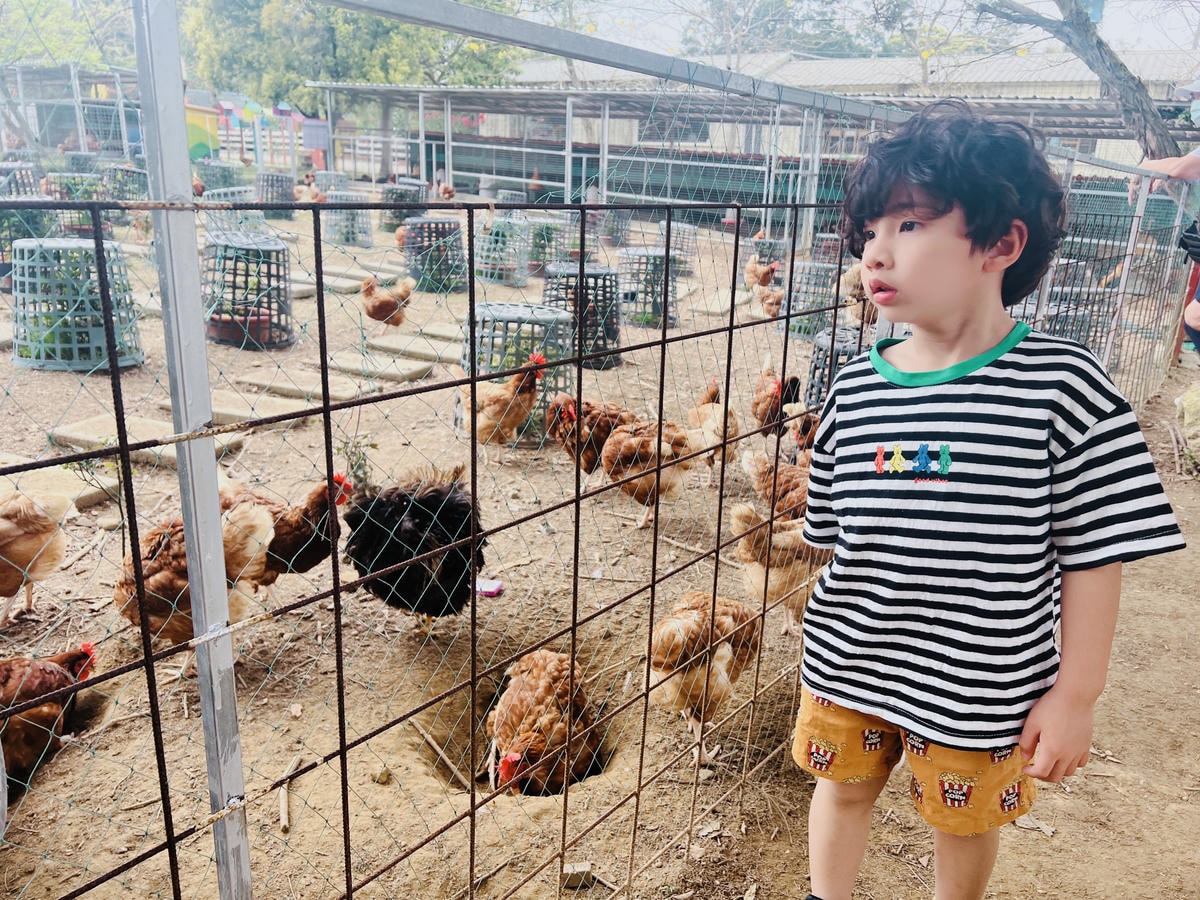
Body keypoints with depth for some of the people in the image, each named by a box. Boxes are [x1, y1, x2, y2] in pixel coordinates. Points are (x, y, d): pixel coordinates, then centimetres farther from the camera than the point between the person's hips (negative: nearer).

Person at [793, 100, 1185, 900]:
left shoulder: (1062, 387, -18)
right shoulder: (856, 389, -7)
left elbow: (1093, 556, -12)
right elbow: (837, 536, 4)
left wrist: (1075, 694, -9)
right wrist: (832, 653, 9)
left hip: (981, 687, -3)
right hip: (847, 667, 3)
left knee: (966, 819, 21)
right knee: (843, 787, 24)